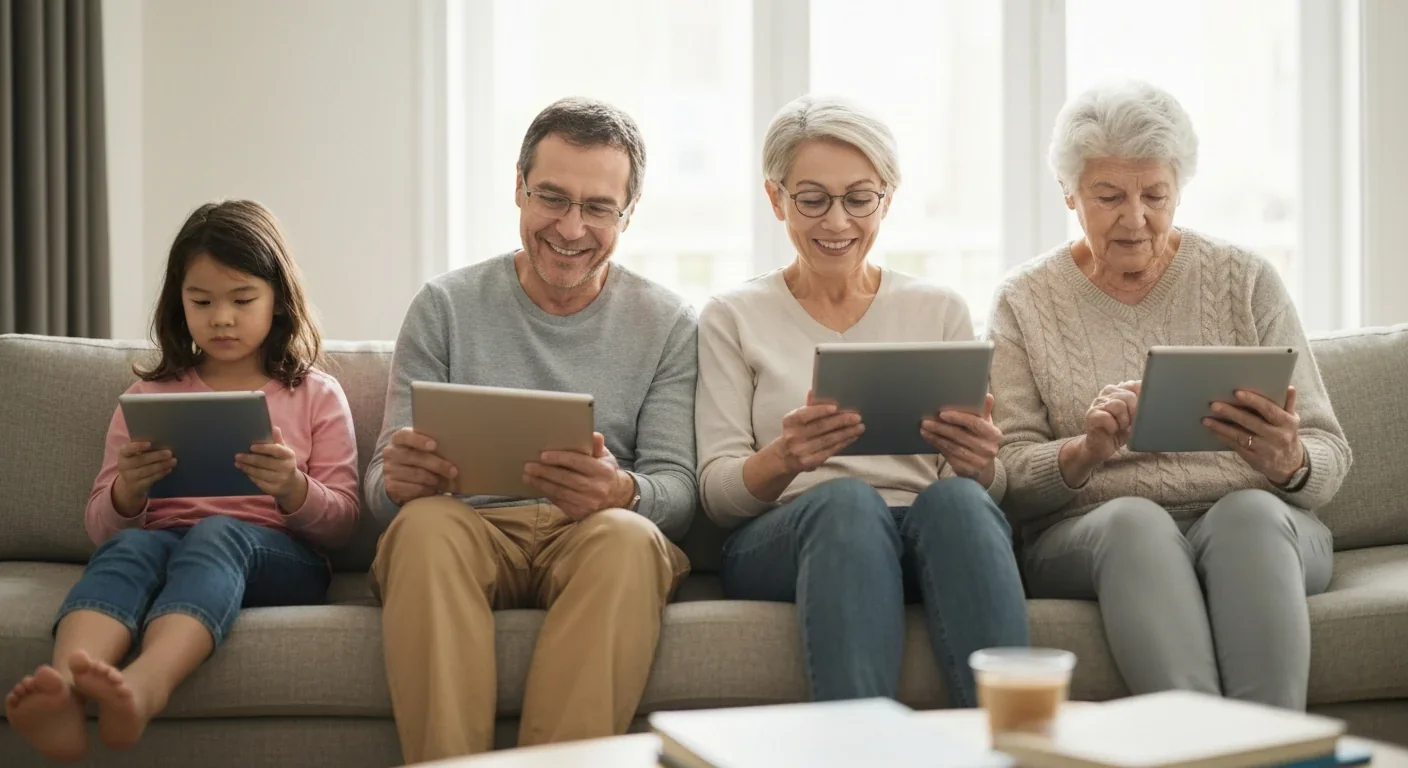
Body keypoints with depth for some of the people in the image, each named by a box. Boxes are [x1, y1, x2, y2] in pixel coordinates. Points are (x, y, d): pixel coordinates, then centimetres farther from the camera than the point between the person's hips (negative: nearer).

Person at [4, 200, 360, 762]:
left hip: (276, 555, -2)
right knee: (126, 546, -34)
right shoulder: (148, 396, 22)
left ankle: (143, 689, -65)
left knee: (217, 532, -37)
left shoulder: (316, 395, 17)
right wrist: (128, 491, -8)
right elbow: (101, 526, 17)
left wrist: (293, 488, -13)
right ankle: (62, 693, -64)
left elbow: (340, 524, 10)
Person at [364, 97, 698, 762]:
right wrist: (398, 480, -20)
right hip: (472, 529, 1)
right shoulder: (446, 307, 11)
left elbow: (678, 488, 3)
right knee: (425, 520, -34)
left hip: (599, 542, 0)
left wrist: (622, 493, -24)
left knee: (627, 535, -35)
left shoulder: (668, 325, 11)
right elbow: (381, 481, 7)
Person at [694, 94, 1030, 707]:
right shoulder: (733, 318, 13)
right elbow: (717, 494, 4)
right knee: (847, 500, -37)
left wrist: (980, 466, -14)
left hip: (931, 539, 2)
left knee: (956, 498, -34)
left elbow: (991, 487, 12)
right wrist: (783, 460, -20)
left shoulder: (940, 311, 18)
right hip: (783, 542, -1)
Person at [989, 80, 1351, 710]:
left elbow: (1329, 457, 7)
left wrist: (1288, 462, -18)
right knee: (1134, 518, -34)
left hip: (1259, 526, 1)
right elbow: (1008, 479, 1)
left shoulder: (1244, 279, 9)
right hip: (1088, 535, 0)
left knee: (1249, 512, -33)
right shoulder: (1026, 301, 8)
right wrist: (1087, 452, -21)